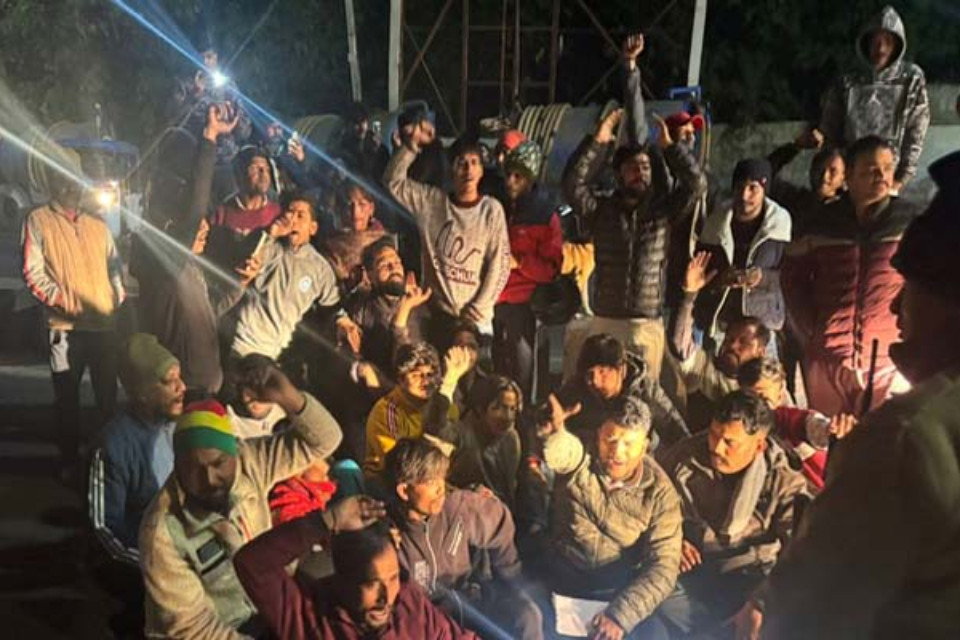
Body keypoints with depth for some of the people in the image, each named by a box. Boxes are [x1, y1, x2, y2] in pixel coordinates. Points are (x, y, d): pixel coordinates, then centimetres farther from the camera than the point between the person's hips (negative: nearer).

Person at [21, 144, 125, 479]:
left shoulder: (97, 223, 15)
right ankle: (70, 460, 20)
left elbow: (114, 265, 18)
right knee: (67, 397, 7)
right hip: (65, 326, -4)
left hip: (105, 323, 4)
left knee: (108, 394, 10)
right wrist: (67, 303, -17)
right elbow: (33, 274, -8)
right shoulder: (38, 220, -1)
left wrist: (119, 299, 2)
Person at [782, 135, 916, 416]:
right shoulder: (824, 222, 4)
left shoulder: (910, 221, 0)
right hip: (826, 359, 2)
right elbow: (793, 275, 13)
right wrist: (810, 332, 7)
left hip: (889, 361, -1)